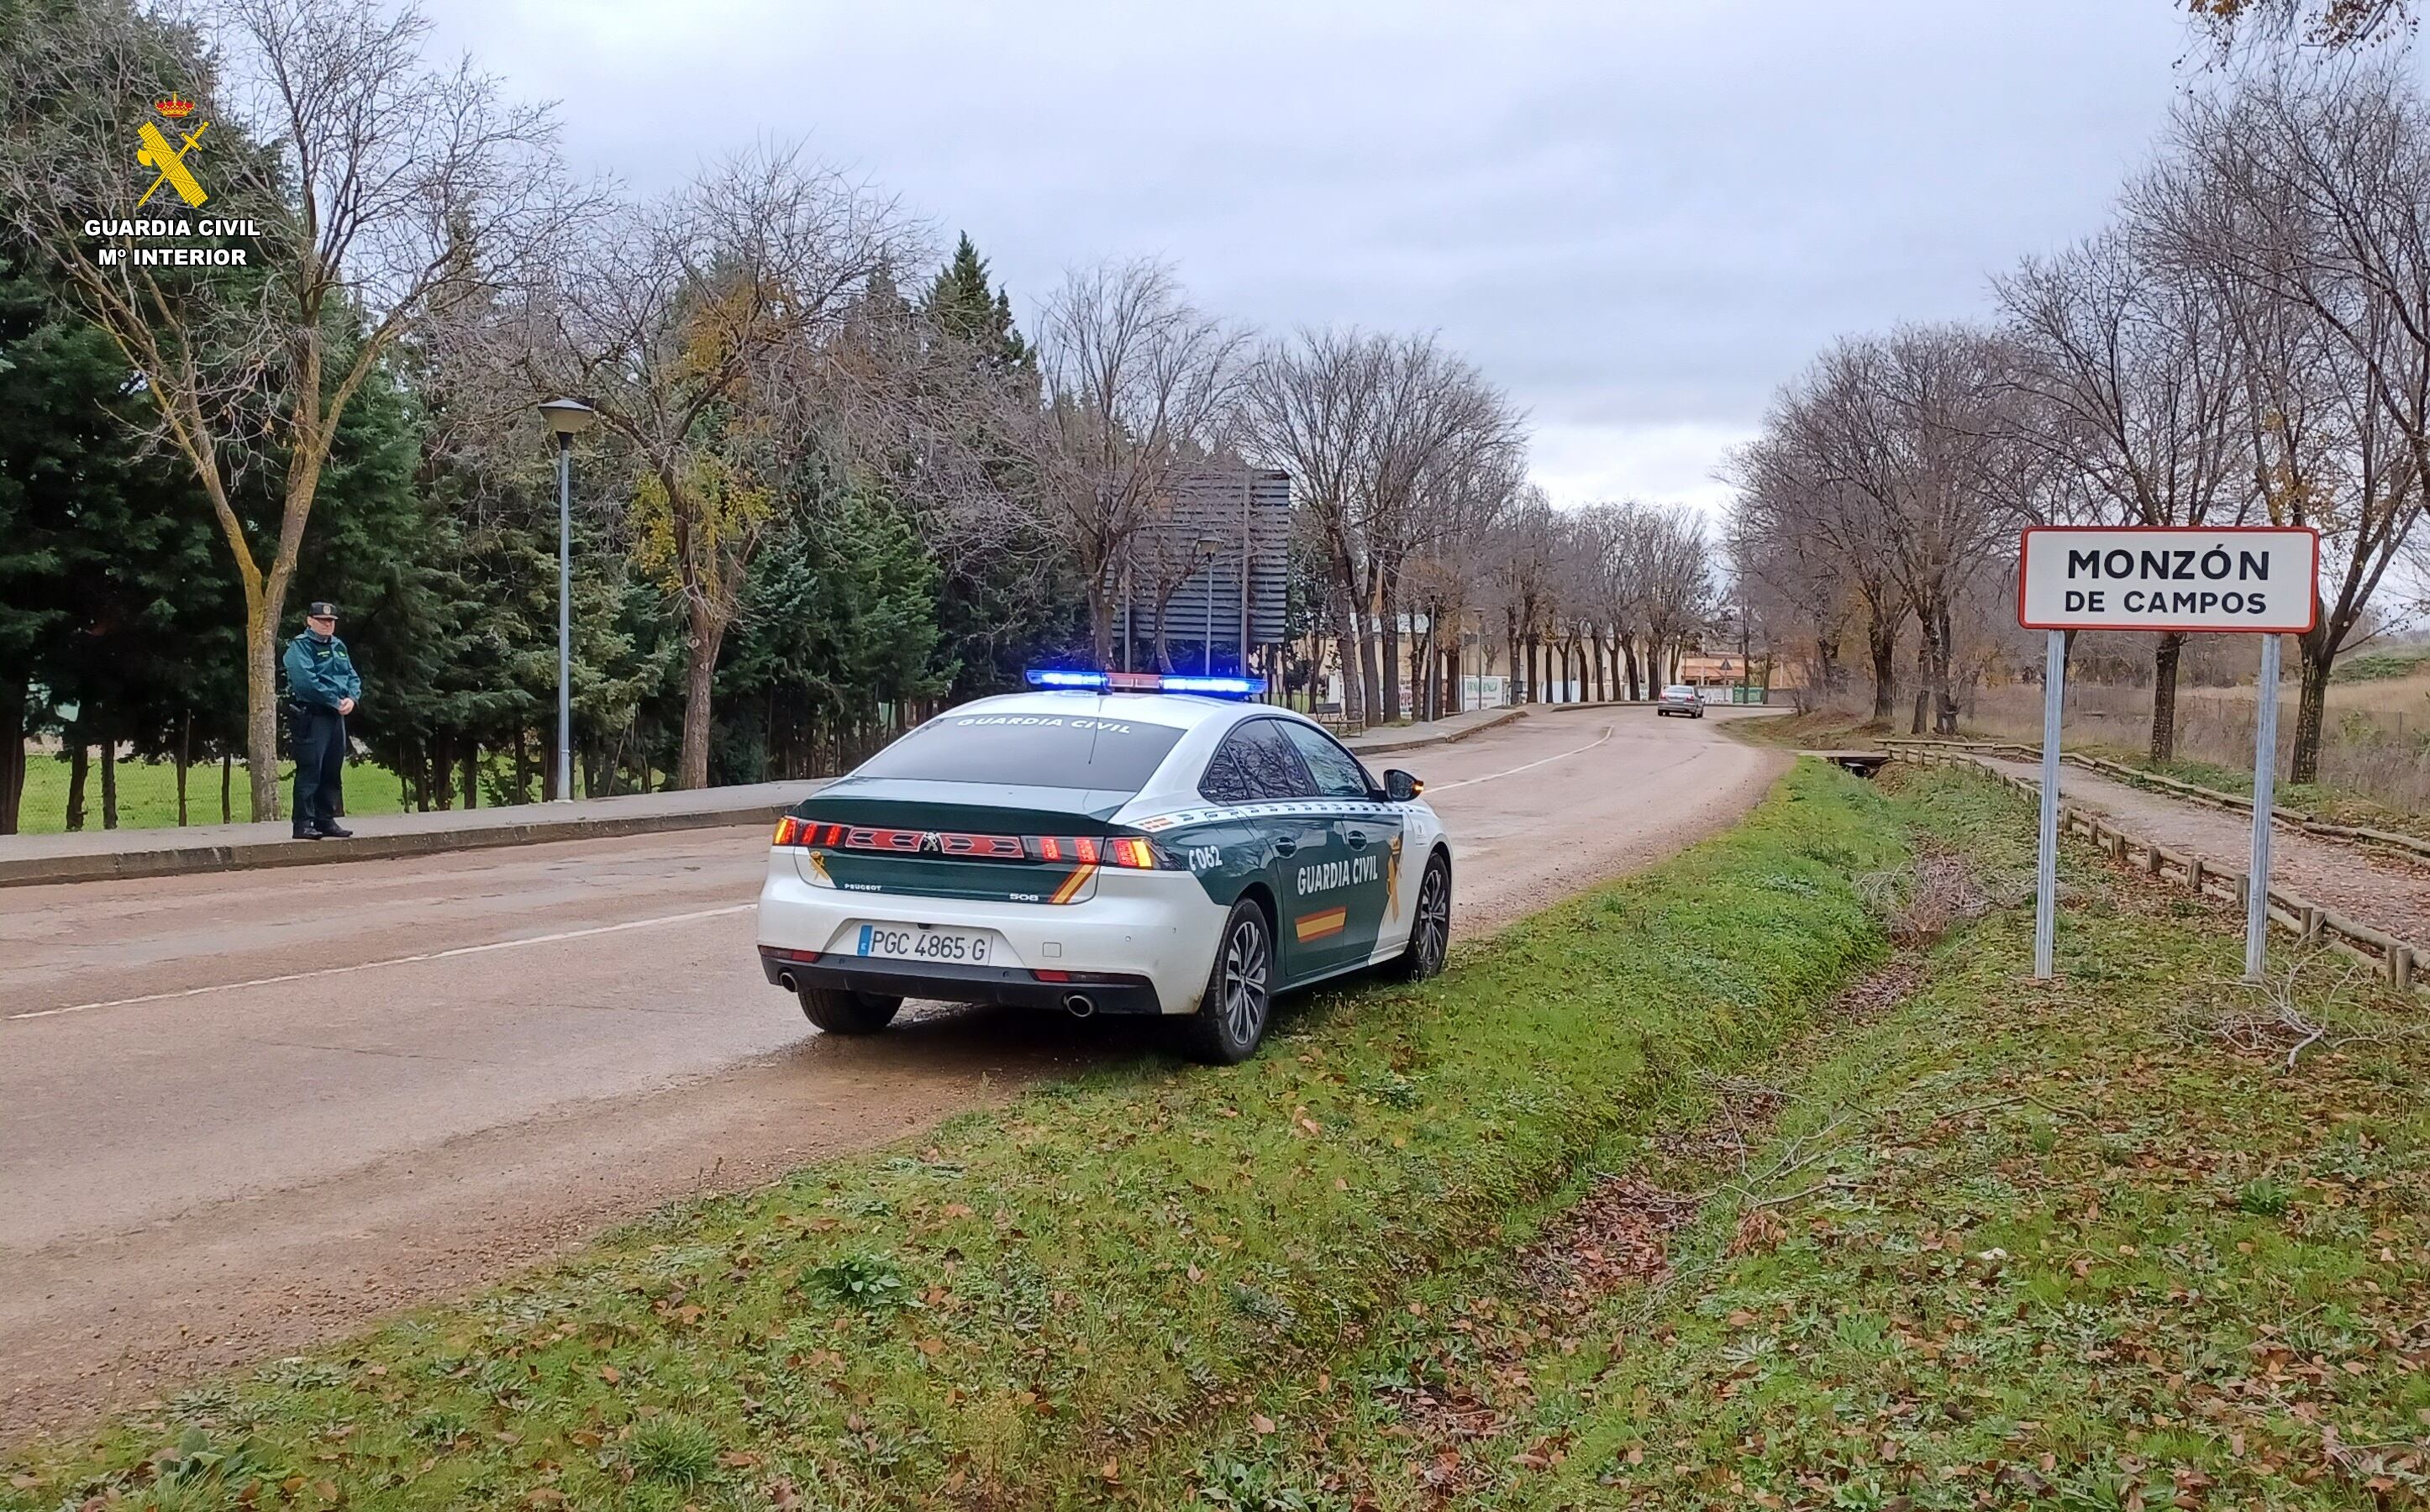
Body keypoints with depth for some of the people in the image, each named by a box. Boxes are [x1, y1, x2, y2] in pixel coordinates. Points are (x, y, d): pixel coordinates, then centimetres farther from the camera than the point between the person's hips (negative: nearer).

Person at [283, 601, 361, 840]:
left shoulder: (339, 646, 19)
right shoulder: (300, 646, -7)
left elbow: (353, 677, 15)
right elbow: (306, 681, -19)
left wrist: (351, 698, -6)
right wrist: (336, 701, -18)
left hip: (336, 717, 8)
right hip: (311, 716, -8)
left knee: (332, 773, 12)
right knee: (310, 772, -9)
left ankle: (326, 821, 19)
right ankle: (303, 824, -7)